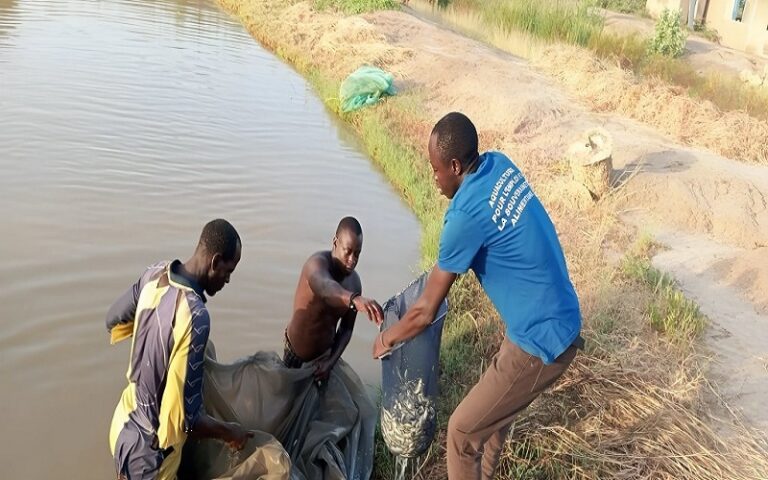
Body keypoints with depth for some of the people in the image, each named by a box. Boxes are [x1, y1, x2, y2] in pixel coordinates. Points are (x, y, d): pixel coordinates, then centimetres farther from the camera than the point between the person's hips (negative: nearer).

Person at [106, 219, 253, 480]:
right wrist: (228, 433, -13)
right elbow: (181, 416, -30)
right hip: (149, 446, -7)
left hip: (124, 423, 7)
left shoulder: (155, 274, -10)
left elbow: (114, 321, 11)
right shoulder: (195, 316, -33)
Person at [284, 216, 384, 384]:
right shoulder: (318, 263, -29)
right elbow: (324, 287, -54)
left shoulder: (355, 283, -10)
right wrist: (355, 299, -74)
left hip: (325, 353, 5)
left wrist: (332, 361, -18)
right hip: (296, 355, -5)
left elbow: (346, 329, -3)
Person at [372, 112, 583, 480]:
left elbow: (425, 312, -13)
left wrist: (386, 339, 4)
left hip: (540, 342, -9)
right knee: (496, 409, 28)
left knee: (463, 430, 5)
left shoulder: (467, 214, -23)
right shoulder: (500, 165, 1)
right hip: (561, 323, 9)